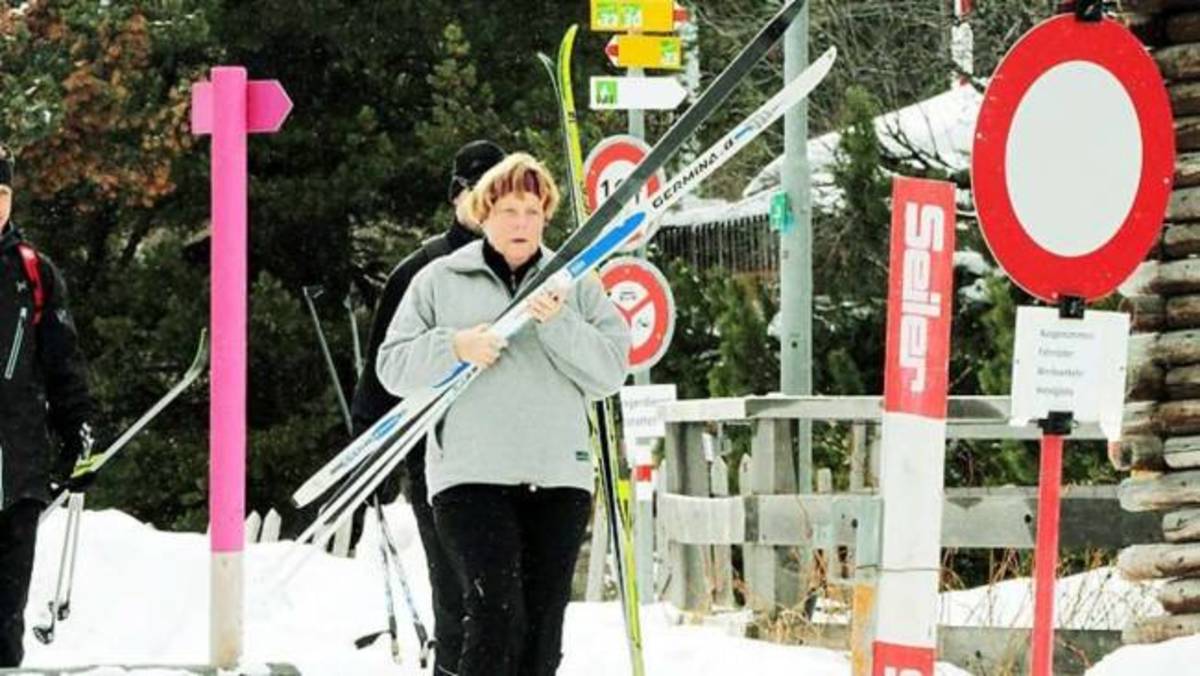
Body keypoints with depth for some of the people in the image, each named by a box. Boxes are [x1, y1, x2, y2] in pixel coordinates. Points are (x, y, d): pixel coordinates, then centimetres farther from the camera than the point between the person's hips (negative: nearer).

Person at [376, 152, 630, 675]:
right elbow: (393, 368, 7)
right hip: (471, 476, -3)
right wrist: (454, 347, -10)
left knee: (542, 630, 4)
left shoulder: (577, 286, 14)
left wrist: (558, 324, -11)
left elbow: (610, 372, 4)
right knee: (497, 618, -18)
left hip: (559, 478, 3)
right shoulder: (439, 281, 11)